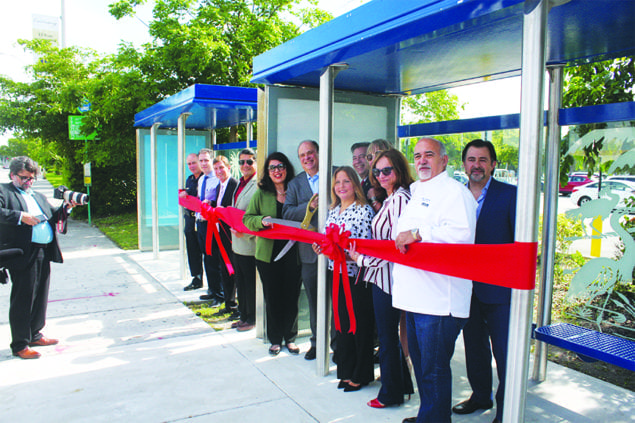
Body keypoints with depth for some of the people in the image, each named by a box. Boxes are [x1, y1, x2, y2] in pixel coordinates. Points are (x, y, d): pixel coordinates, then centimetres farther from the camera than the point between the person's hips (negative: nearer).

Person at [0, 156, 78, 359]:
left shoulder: (39, 197, 24)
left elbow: (53, 216, 21)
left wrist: (65, 208, 4)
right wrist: (20, 216, -20)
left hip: (44, 253, 7)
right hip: (22, 255, -7)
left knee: (40, 297, 15)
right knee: (23, 299, -3)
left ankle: (34, 335, 29)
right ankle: (19, 345, 6)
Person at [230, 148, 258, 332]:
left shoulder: (259, 185, -13)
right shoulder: (240, 184, 15)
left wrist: (245, 231, -21)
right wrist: (233, 229, 13)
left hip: (249, 242, -9)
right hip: (237, 241, 9)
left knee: (251, 282, 2)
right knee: (240, 281, 16)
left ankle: (252, 319, 16)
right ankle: (243, 316, 29)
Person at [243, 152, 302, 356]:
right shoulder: (261, 194, 4)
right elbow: (247, 218, 4)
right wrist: (262, 220, -15)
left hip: (292, 252, 0)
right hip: (268, 253, 0)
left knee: (291, 296, 6)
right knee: (272, 297, 8)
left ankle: (290, 337, 24)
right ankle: (275, 339, 22)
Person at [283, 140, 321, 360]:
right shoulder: (295, 183, 9)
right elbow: (287, 213, -1)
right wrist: (310, 206, -16)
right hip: (309, 251, 3)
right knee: (313, 299, 13)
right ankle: (317, 341, 28)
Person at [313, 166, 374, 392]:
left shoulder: (364, 211, -10)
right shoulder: (333, 211, 11)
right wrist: (320, 246, -3)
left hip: (356, 276, -6)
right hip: (336, 274, 7)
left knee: (360, 326, 4)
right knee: (341, 323, 13)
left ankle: (361, 375, 20)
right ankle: (347, 371, 29)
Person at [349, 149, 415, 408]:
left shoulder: (400, 198, -18)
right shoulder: (390, 199, 14)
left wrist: (362, 259, -14)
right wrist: (360, 250, 6)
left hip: (388, 276, -10)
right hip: (383, 276, 10)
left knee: (387, 337, 5)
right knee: (391, 335, 20)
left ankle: (390, 394, 23)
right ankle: (402, 385, 36)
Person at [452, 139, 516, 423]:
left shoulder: (510, 195, -6)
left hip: (499, 289, -5)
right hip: (468, 287, 5)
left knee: (504, 351, 4)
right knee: (474, 346, 19)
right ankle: (480, 396, 38)